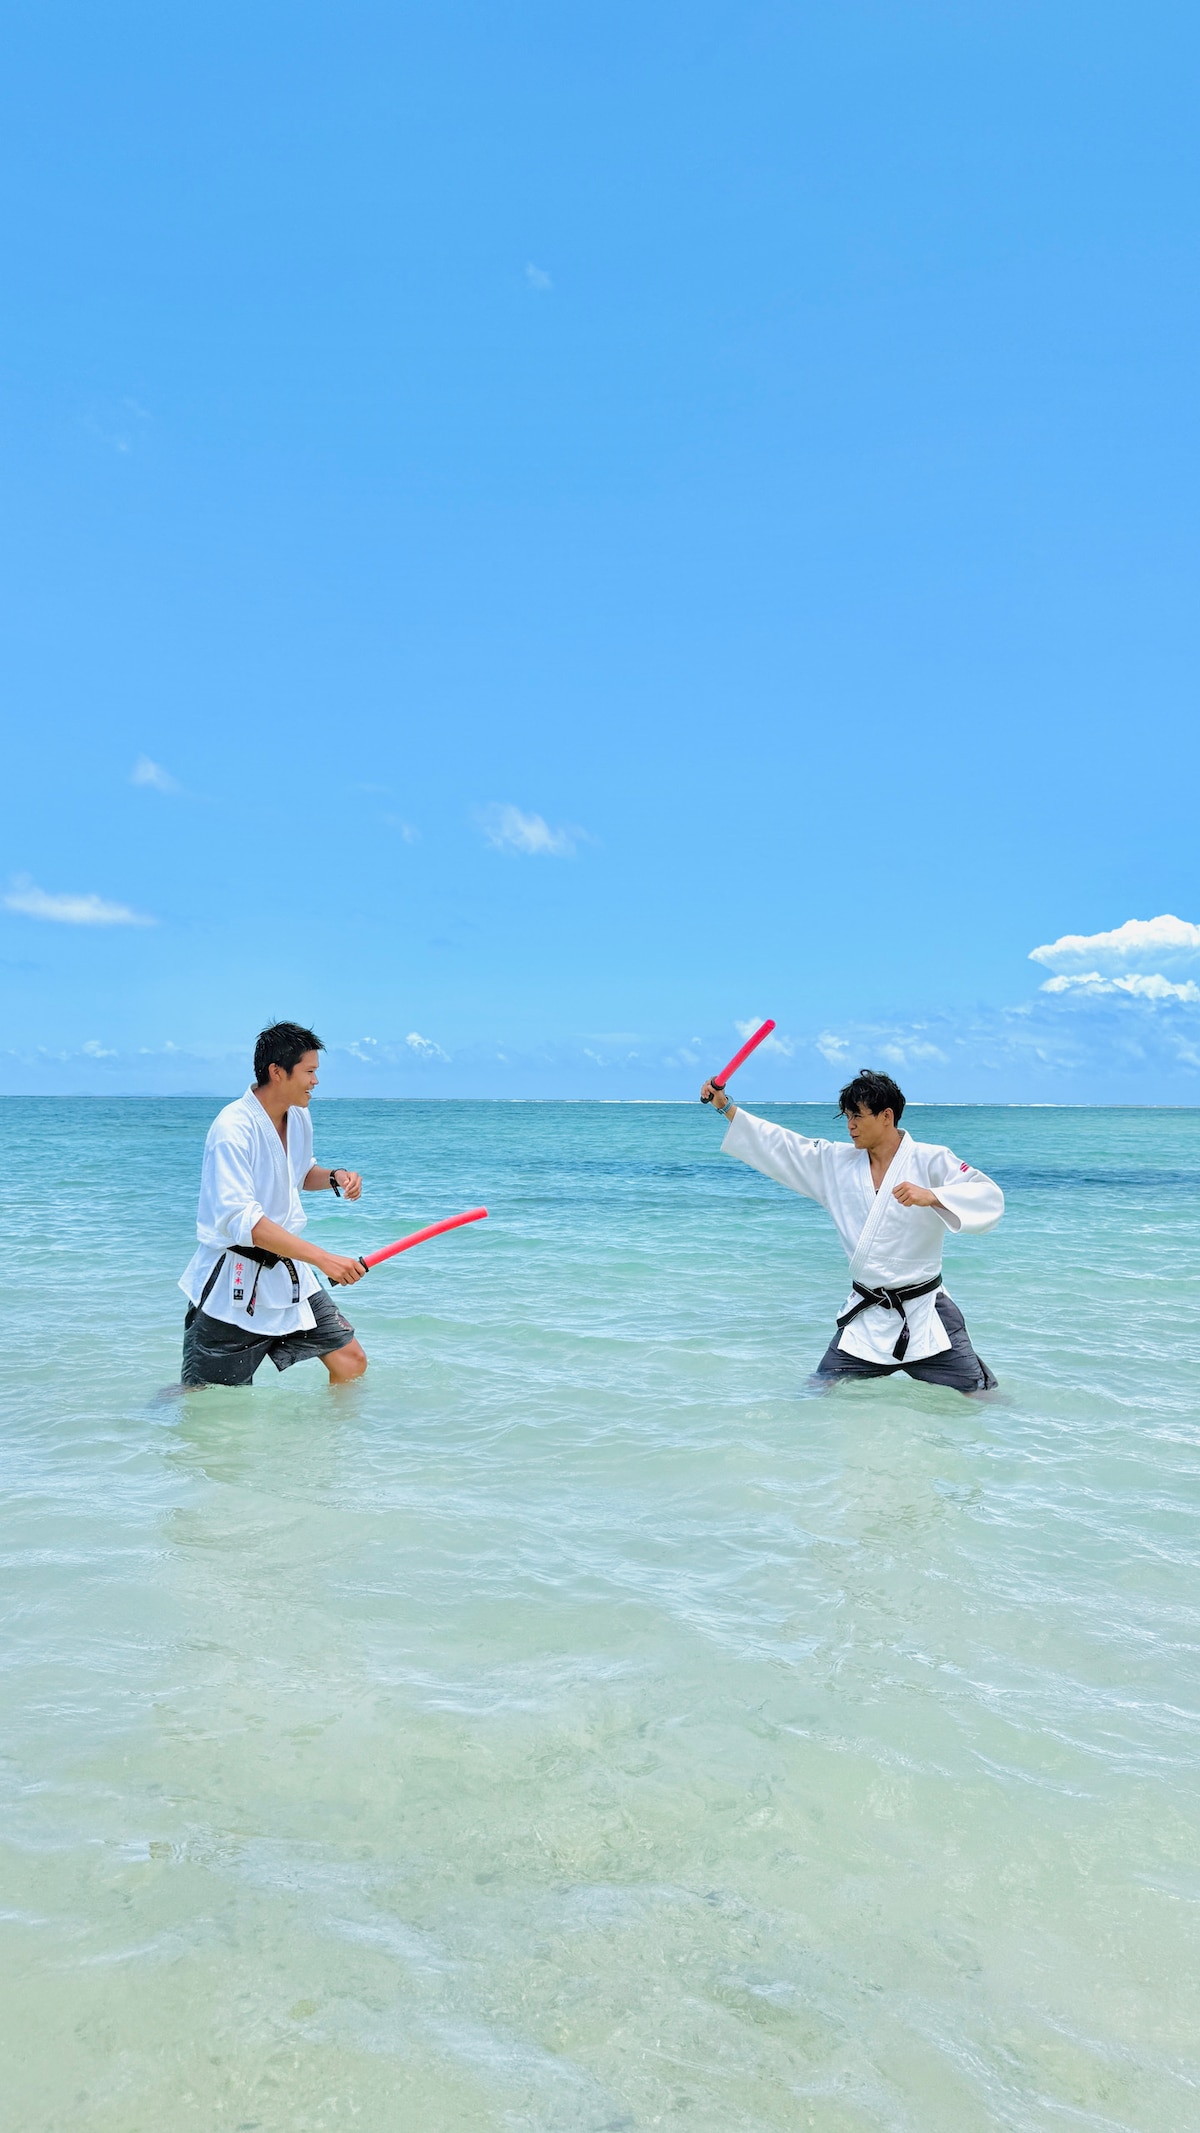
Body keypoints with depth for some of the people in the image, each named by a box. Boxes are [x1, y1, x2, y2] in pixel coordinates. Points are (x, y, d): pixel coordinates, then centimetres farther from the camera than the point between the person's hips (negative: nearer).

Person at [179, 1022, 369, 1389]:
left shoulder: (299, 1117, 3)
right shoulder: (232, 1129, -23)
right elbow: (242, 1221, -31)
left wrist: (334, 1177, -1)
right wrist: (323, 1258, -35)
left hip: (287, 1273, 7)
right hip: (233, 1282, -7)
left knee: (351, 1362, 1)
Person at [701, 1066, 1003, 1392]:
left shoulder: (930, 1160, -8)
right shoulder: (836, 1162, 5)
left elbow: (990, 1197, -18)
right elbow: (779, 1146, 8)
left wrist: (931, 1196, -33)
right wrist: (726, 1107, 5)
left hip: (925, 1314, -4)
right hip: (865, 1319, 4)